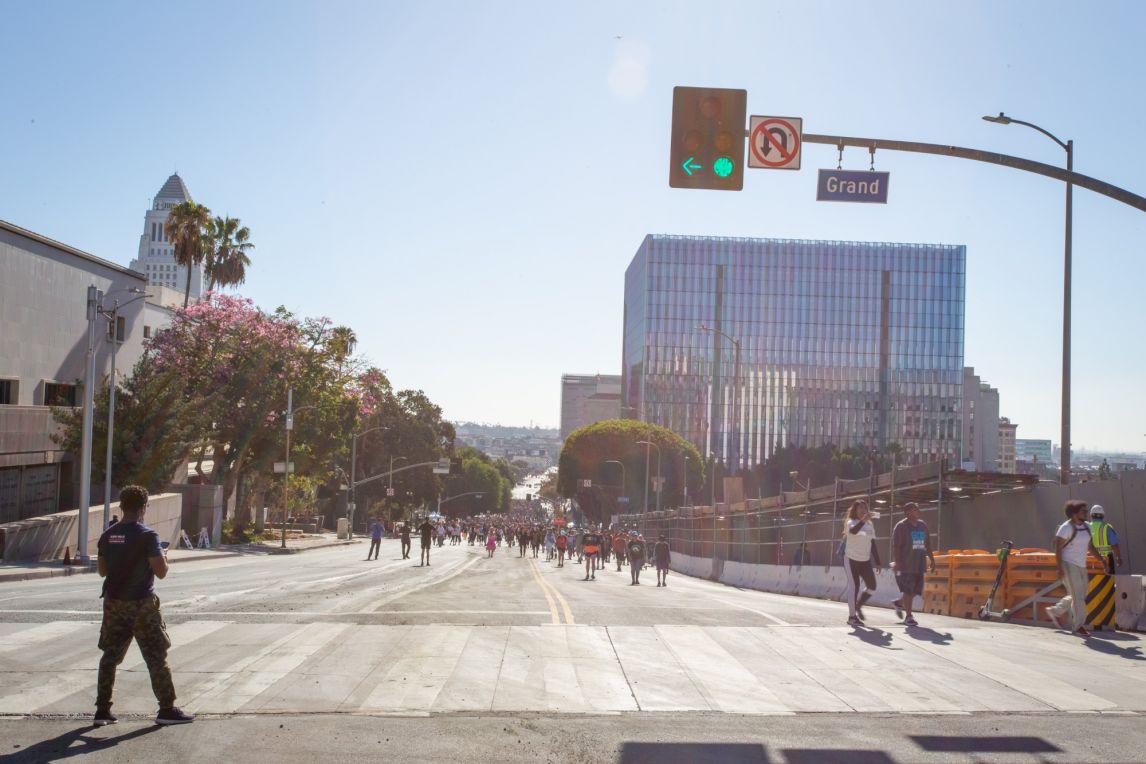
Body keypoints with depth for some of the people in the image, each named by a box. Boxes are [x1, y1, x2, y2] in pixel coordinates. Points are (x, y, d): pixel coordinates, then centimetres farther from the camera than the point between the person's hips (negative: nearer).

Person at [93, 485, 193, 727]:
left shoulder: (108, 535, 4)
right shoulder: (147, 535, -15)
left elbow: (102, 570, 12)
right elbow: (161, 572, -16)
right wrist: (163, 557, 3)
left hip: (114, 603, 6)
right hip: (142, 604, -5)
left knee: (110, 655, 13)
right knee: (156, 657, 3)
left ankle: (102, 710, 14)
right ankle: (167, 710, 7)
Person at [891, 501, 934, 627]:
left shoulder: (922, 525, 14)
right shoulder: (901, 526, -7)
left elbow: (927, 544, 21)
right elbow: (896, 545, -12)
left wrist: (932, 560, 17)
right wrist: (897, 562, -18)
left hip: (919, 565, 7)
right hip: (906, 565, -7)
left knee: (916, 591, 8)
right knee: (908, 591, -6)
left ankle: (899, 603, 32)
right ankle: (908, 616, 3)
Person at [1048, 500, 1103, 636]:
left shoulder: (1086, 527, 8)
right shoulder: (1066, 528, -15)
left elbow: (1090, 547, 14)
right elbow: (1057, 548, -15)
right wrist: (1060, 569, -20)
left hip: (1081, 566, 8)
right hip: (1068, 565, -8)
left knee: (1080, 596, 14)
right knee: (1078, 596, -8)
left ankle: (1055, 611, 30)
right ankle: (1078, 626, 1)